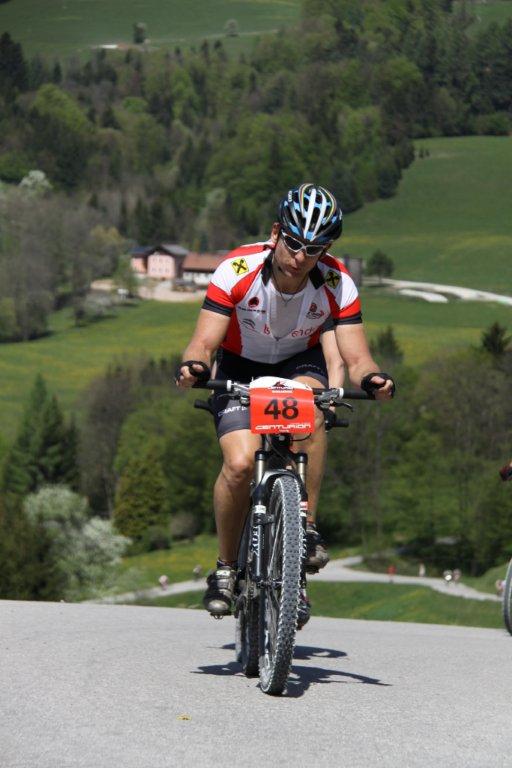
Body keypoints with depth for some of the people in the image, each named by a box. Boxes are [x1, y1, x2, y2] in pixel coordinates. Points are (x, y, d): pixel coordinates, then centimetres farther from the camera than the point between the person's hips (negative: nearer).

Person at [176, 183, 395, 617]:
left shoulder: (337, 284, -22)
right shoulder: (236, 271, -26)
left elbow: (356, 357, -23)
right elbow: (205, 341, -27)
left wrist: (372, 378, -47)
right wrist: (193, 365, -50)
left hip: (299, 364, 1)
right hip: (240, 370, -1)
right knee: (240, 463, -24)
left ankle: (307, 526, -22)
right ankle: (226, 567, -3)